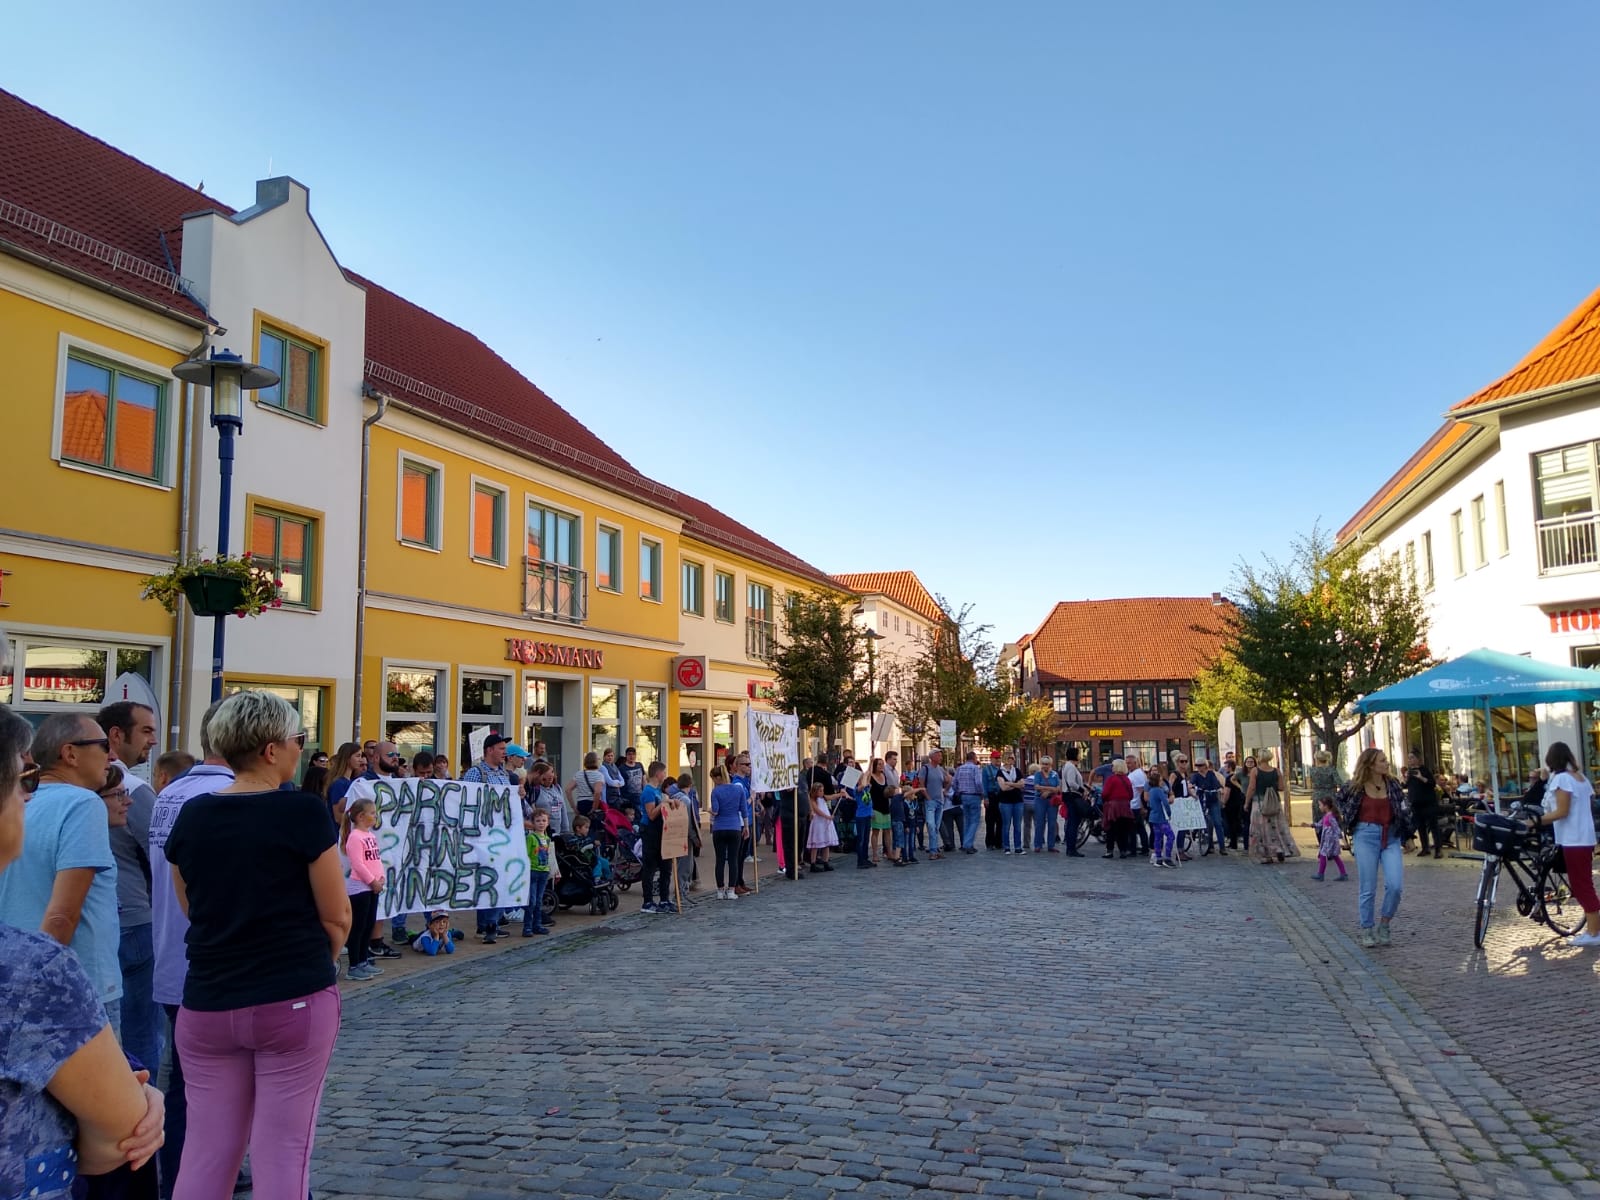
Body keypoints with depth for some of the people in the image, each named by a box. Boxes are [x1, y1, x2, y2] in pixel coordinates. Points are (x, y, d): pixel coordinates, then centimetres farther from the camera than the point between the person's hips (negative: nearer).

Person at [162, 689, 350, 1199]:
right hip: (294, 1001, -4)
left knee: (206, 1151, 13)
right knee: (282, 1151, 5)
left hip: (207, 1003, 5)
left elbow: (195, 910, 12)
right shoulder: (303, 811, -13)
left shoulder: (191, 816, 2)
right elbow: (336, 917, -7)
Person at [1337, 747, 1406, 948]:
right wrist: (1350, 825, 11)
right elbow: (1341, 802, 17)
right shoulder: (1356, 787, -4)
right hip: (1366, 836, -2)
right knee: (1368, 889, 1)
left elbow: (1403, 810, 13)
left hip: (1391, 837, 2)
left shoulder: (1392, 784, 3)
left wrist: (1407, 836, 13)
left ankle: (1384, 925, 11)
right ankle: (1367, 931, 15)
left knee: (1395, 885, -11)